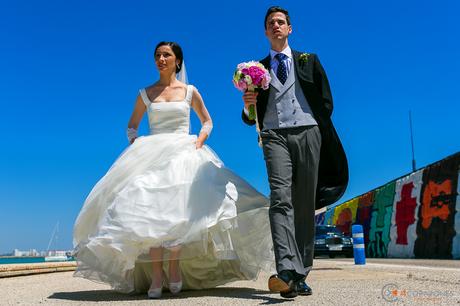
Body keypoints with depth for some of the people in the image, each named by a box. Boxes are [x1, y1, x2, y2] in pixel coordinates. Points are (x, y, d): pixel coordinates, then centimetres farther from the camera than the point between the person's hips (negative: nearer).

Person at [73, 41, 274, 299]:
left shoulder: (190, 91, 11)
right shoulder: (146, 93, 13)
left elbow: (207, 121, 18)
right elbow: (132, 126, 21)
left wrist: (201, 138, -1)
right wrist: (135, 142, 1)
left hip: (184, 154, 0)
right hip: (153, 155, 1)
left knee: (179, 211, -16)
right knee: (151, 212, -15)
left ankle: (175, 269, -5)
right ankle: (156, 277, -15)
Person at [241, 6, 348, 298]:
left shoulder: (309, 60, 20)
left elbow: (326, 101, 15)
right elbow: (250, 119, 15)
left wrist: (319, 130, 5)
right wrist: (248, 106, -6)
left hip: (307, 133, 1)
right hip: (274, 135, 0)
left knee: (305, 206, -1)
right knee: (281, 199, -20)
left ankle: (300, 275, 4)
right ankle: (286, 271, -31)